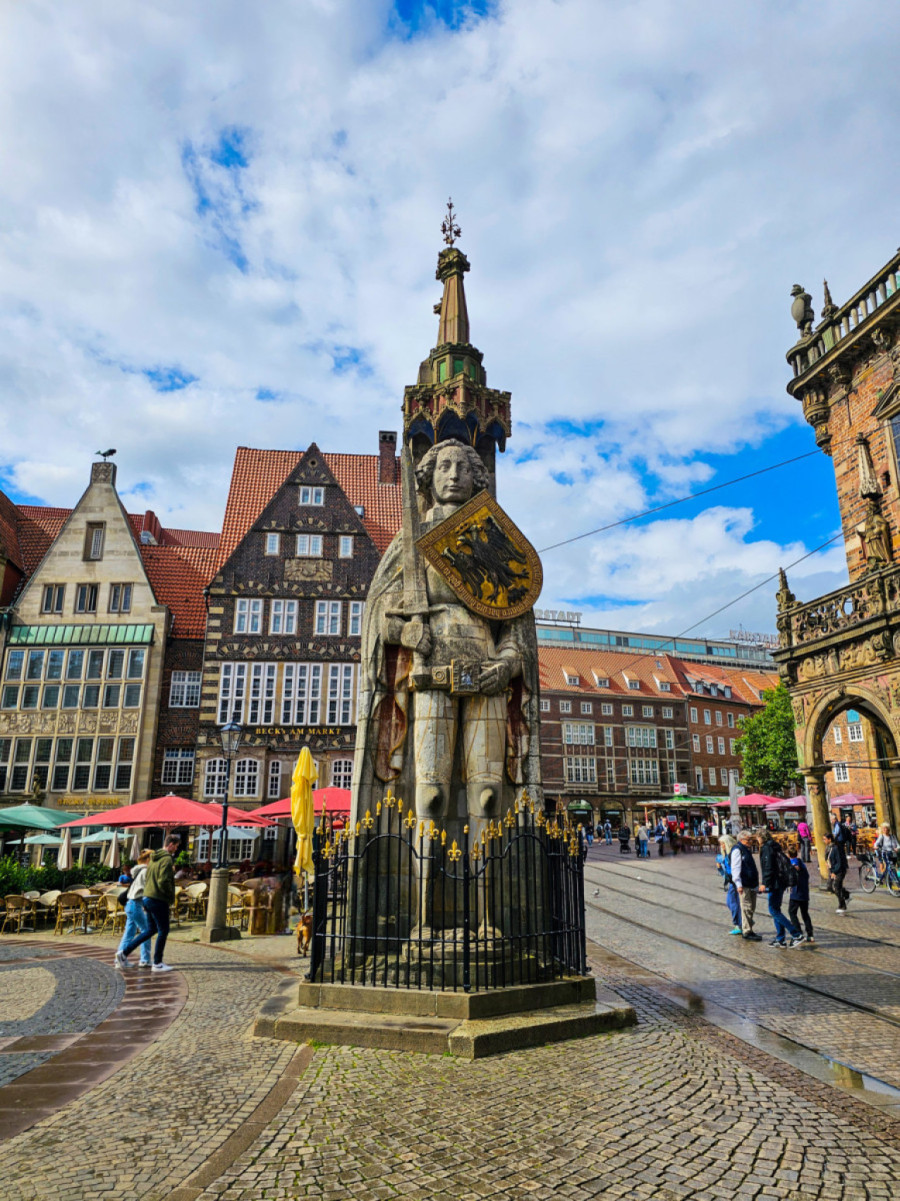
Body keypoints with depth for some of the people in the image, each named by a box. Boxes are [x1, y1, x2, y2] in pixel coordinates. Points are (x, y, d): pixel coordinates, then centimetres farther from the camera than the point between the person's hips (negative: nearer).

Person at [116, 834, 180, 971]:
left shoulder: (154, 858, 14)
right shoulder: (167, 859, -16)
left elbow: (146, 879, 19)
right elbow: (164, 882, -24)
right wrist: (171, 898, -10)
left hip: (148, 898, 9)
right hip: (159, 900, -9)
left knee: (152, 929, 19)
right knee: (163, 931, 4)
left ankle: (124, 951, 15)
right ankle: (157, 963, 11)